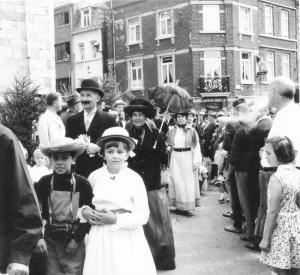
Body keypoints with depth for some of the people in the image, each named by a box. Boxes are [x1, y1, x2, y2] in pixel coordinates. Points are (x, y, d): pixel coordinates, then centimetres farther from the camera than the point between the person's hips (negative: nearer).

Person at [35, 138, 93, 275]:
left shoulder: (82, 184, -6)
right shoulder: (44, 183, -2)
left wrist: (77, 239, -6)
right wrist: (39, 237, -9)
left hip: (74, 241, -1)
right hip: (49, 241, 1)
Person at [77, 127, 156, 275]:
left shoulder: (135, 178, -5)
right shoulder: (94, 177, 0)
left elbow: (143, 215, -8)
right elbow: (83, 203, 13)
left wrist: (116, 219, -16)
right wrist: (84, 212, -8)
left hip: (128, 239, -1)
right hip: (100, 238, 2)